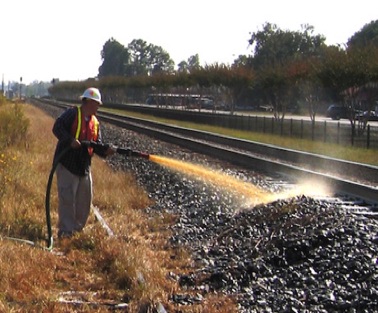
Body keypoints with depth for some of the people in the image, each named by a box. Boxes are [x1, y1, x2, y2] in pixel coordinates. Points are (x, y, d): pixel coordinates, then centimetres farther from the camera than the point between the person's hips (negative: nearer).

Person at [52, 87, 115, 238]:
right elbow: (57, 127, -18)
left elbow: (96, 145, 10)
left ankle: (77, 227, 25)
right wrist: (70, 140, -30)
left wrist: (106, 150, -11)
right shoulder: (72, 114, -9)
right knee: (67, 197, -8)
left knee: (85, 199, 11)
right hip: (66, 164, -8)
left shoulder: (95, 123, 13)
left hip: (84, 167, 8)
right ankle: (66, 230, -3)